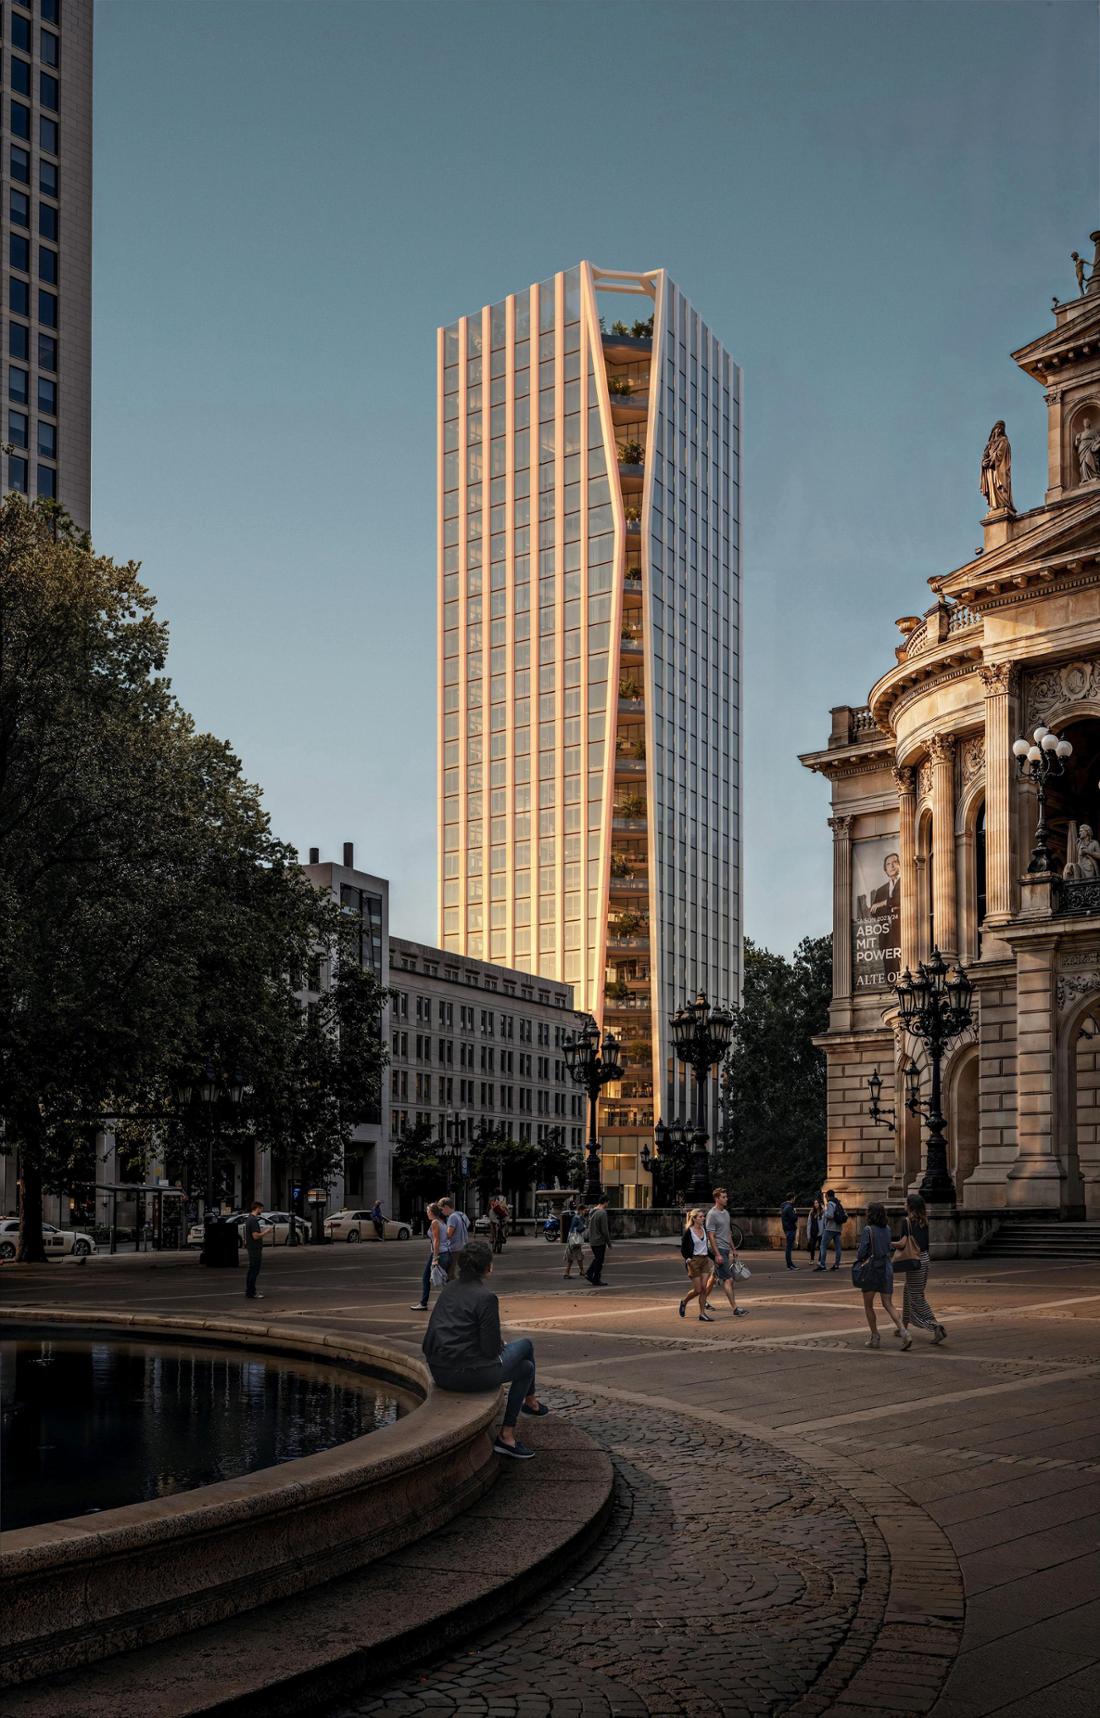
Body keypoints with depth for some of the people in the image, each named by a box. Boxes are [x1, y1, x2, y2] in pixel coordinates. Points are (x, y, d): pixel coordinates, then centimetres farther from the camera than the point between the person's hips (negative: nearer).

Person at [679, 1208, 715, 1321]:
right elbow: (683, 1248, -3)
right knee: (698, 1290, -4)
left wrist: (712, 1257, 15)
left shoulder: (704, 1229, 8)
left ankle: (702, 1313, 2)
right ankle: (684, 1302, 24)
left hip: (705, 1260, 6)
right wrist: (687, 1258, -17)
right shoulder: (688, 1232, -9)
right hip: (694, 1261, -5)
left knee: (704, 1288, -2)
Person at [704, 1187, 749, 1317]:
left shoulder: (726, 1212, 15)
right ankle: (735, 1309, -15)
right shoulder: (712, 1214, -12)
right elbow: (711, 1236, -16)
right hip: (719, 1249, -9)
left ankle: (704, 1302, 26)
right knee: (728, 1279, -12)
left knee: (714, 1277, 15)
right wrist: (717, 1254, -20)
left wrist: (733, 1249, 23)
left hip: (726, 1249, 9)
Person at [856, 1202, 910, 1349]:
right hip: (887, 1267, 5)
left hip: (871, 1269, -5)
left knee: (868, 1305, 10)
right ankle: (902, 1331, -11)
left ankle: (874, 1337, 9)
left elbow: (862, 1252, -14)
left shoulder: (868, 1230, -12)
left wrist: (858, 1255, 6)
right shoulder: (887, 1229, 5)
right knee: (888, 1304, 7)